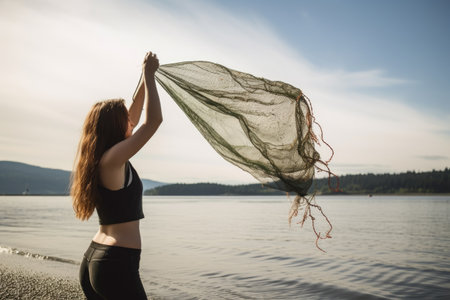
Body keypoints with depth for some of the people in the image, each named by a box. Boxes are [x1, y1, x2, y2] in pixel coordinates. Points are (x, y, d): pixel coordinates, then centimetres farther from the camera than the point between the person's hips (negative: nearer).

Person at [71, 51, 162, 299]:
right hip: (117, 262, -9)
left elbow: (133, 117, 20)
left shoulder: (99, 158, 10)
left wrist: (144, 78, 20)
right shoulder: (112, 159, -16)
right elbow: (154, 120, -16)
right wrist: (149, 75, -5)